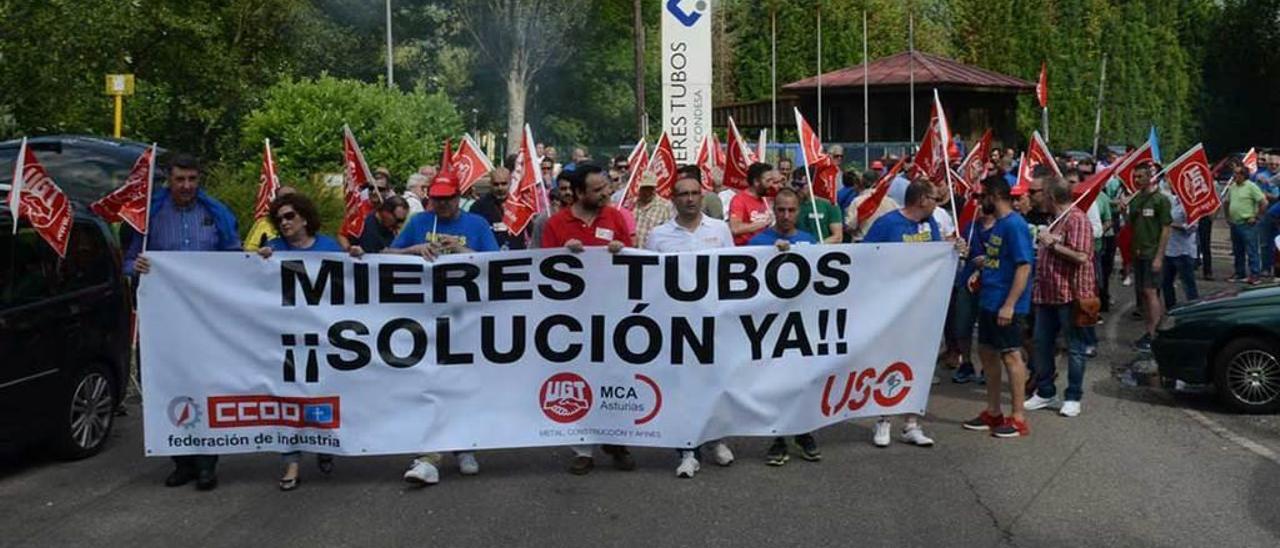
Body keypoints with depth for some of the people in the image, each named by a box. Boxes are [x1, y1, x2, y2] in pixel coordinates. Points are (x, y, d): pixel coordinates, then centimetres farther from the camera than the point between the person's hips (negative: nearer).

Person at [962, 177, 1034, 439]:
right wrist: (981, 265, 9)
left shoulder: (1014, 225, -16)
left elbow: (1024, 266, -21)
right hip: (989, 301, 10)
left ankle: (1018, 417, 5)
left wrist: (1009, 304, -24)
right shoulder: (998, 224, 14)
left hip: (1006, 306, -10)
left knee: (1011, 356, -3)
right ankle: (993, 413, 24)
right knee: (987, 353, 14)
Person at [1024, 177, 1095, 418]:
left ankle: (1073, 398, 10)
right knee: (1042, 344, 12)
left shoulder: (1077, 219, -15)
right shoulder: (1056, 220, 16)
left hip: (1070, 294, -10)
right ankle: (1045, 392, 23)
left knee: (1075, 347, 3)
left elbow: (1080, 256, -25)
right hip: (1047, 294, 10)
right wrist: (1043, 242, 14)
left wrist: (1051, 243, -18)